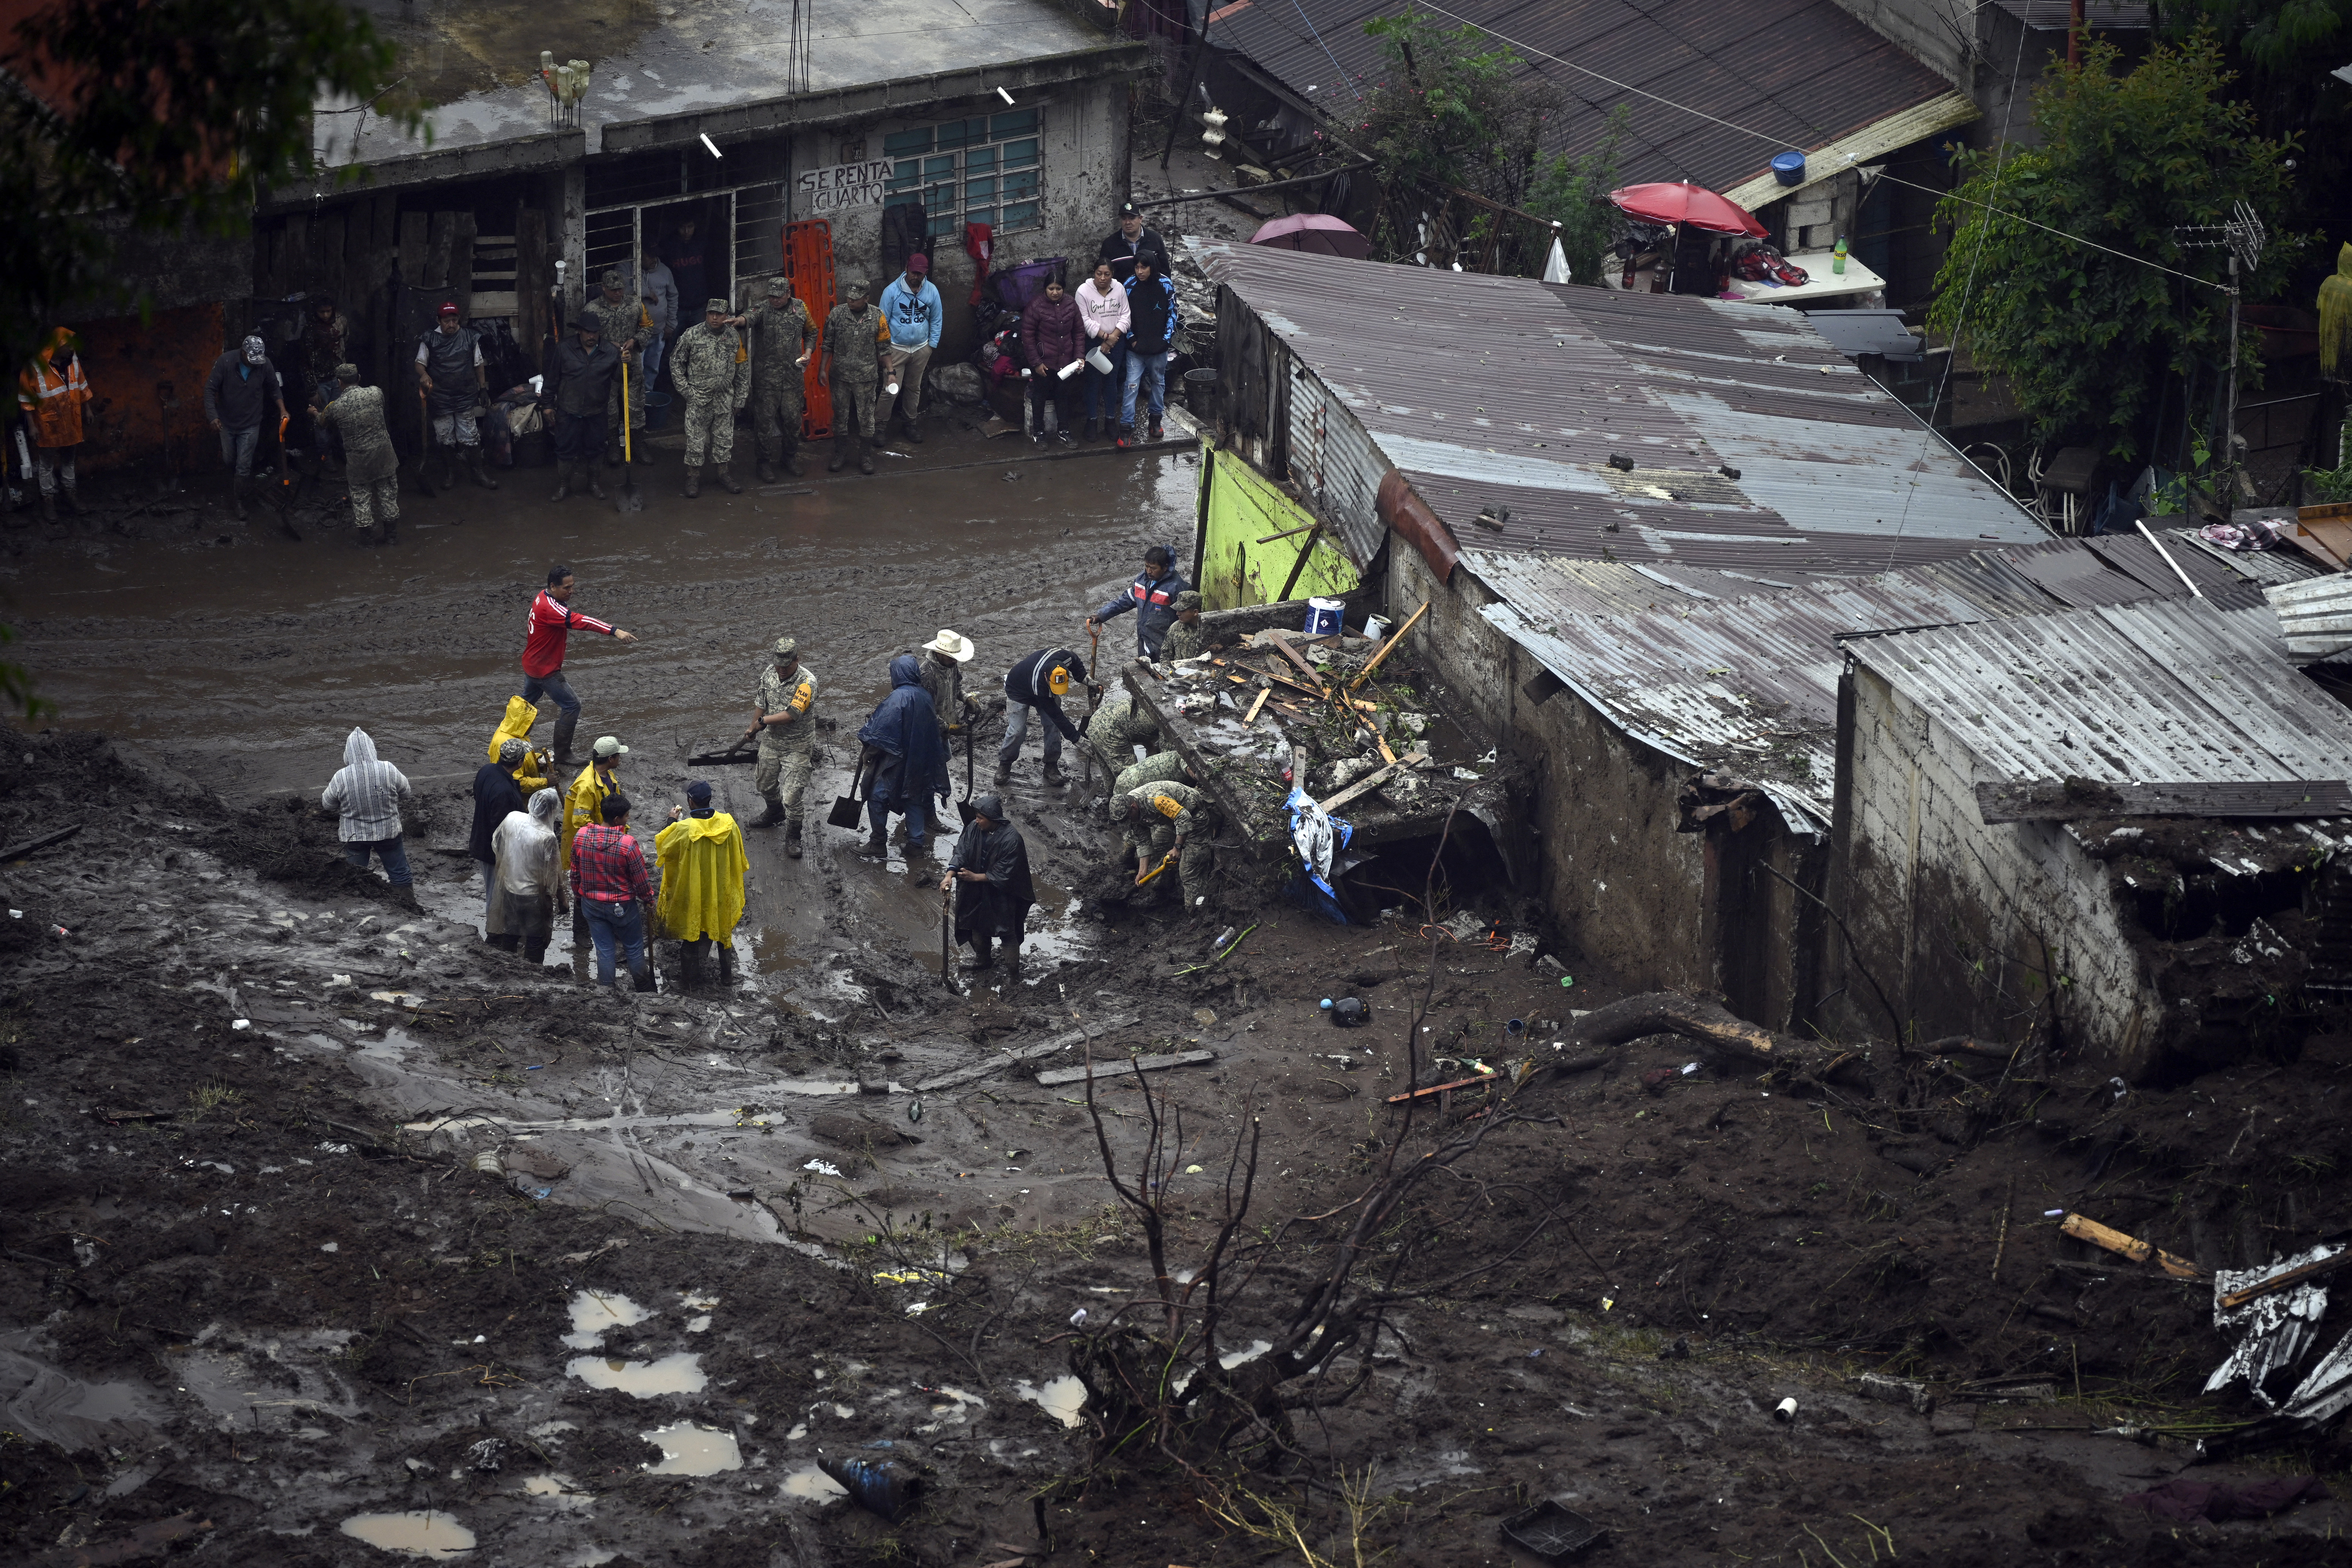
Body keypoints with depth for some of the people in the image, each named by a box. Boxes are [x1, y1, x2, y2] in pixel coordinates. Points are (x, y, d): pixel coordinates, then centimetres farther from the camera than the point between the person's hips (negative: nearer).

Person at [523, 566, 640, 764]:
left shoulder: (543, 597, 0)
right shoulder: (549, 608, -31)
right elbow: (578, 621, -44)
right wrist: (614, 631, -53)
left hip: (531, 664, 10)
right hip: (545, 670, -10)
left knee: (528, 700, 30)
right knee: (572, 706, -5)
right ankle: (562, 755, 1)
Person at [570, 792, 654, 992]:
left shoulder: (581, 836, -13)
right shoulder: (628, 844, -26)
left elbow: (575, 872, 0)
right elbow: (641, 880, -14)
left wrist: (578, 896, 17)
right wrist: (648, 899, 6)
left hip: (591, 904, 3)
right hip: (622, 906, -3)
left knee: (604, 950, 16)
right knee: (634, 949, 16)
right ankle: (645, 989, 33)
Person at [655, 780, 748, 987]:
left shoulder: (683, 828, -27)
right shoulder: (728, 823, -15)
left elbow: (662, 844, -7)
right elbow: (739, 858, -2)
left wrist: (672, 821, 5)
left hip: (693, 891, -3)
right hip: (722, 890, 3)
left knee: (691, 933, 17)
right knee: (724, 931, 21)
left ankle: (693, 976, 31)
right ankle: (727, 976, 32)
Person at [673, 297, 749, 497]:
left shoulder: (734, 337, 1)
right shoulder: (691, 336, -7)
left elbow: (743, 370, 8)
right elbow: (676, 362, 2)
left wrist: (740, 400, 6)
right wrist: (686, 390, -4)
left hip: (725, 399, 3)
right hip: (698, 399, -3)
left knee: (724, 438, 10)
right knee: (695, 439, 0)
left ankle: (723, 475, 24)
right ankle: (693, 478, 11)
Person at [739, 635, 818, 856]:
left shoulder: (807, 682, -26)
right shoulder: (770, 673, -5)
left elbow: (792, 714, -30)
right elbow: (761, 702, 11)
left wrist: (764, 721, -19)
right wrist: (753, 728, 19)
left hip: (797, 747, -7)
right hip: (771, 741, 7)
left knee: (791, 798, -8)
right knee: (764, 784, 26)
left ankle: (793, 837, 13)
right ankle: (775, 813, 55)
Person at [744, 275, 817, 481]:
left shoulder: (800, 309, 4)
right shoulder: (764, 310, -8)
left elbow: (811, 332, 20)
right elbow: (751, 317, -30)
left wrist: (807, 353, 4)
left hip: (793, 376, 3)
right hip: (766, 377, -3)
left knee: (793, 418, 8)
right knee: (766, 419, 0)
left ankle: (791, 458, 26)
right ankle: (767, 463, 12)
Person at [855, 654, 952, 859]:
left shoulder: (896, 699, -23)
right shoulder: (926, 697, -1)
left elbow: (880, 733, -21)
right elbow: (932, 729, 9)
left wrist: (868, 755, -8)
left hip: (894, 760, -7)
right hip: (919, 762, 7)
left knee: (878, 798, 8)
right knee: (914, 800, 18)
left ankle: (879, 843, 14)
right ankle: (916, 844, 21)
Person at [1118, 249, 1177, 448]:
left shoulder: (1165, 285, -7)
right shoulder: (1130, 286, -7)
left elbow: (1172, 313, 0)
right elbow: (1124, 315, 1)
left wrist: (1166, 339, -6)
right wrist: (1132, 339, -5)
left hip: (1158, 348, 1)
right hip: (1136, 349, -1)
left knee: (1158, 382, 16)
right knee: (1132, 385, -6)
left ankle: (1156, 417, 33)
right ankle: (1127, 427, -5)